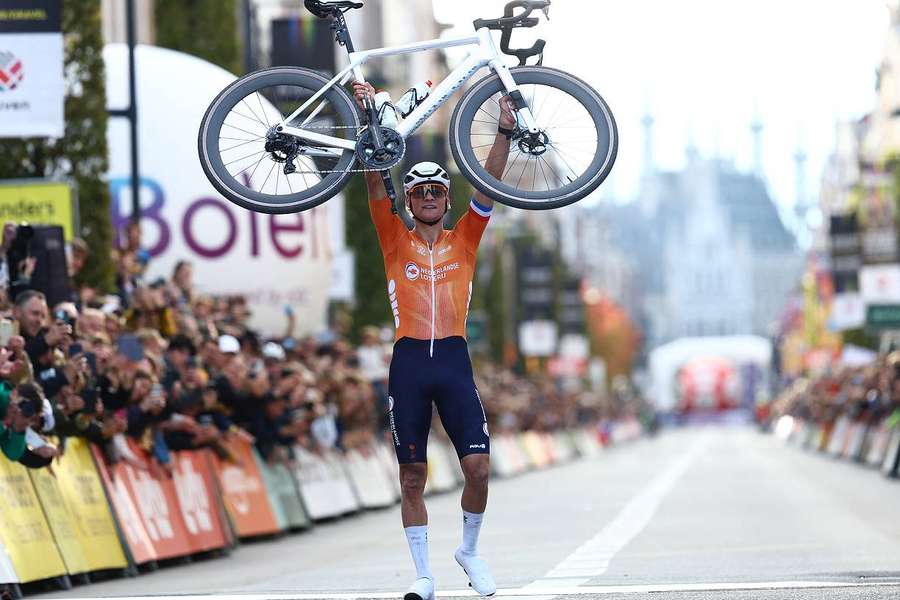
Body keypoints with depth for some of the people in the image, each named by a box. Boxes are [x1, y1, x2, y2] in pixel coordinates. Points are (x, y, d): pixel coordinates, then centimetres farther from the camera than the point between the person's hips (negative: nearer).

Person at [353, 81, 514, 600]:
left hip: (454, 360, 0)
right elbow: (376, 184, -1)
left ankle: (470, 549, 14)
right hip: (409, 361, 0)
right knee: (413, 477, 2)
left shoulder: (464, 239, 12)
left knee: (478, 465, -10)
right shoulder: (396, 240, 10)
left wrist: (504, 133, -9)